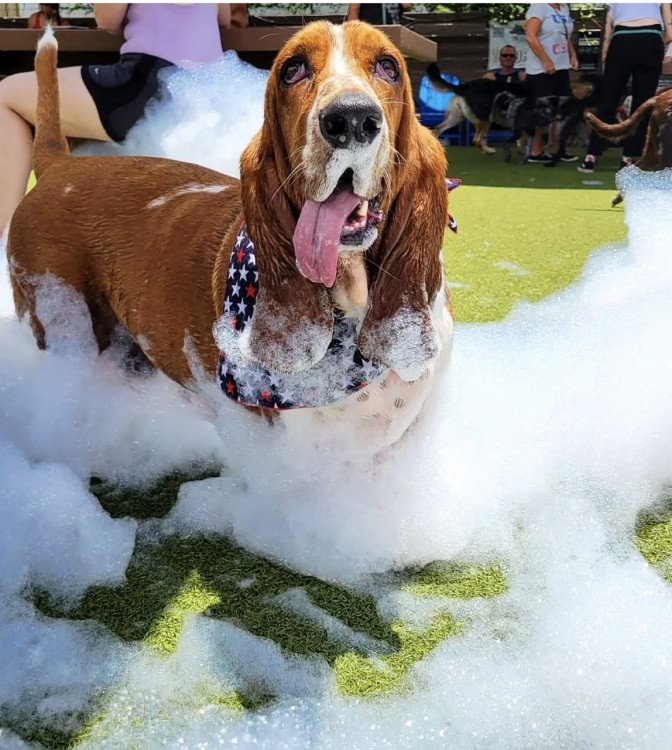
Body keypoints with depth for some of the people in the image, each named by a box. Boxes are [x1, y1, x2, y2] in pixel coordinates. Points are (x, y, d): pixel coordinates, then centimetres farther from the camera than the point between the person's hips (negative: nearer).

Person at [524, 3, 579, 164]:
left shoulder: (564, 7, 12)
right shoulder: (539, 6, -10)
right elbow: (530, 36, -20)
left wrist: (573, 55, 8)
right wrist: (546, 61, -20)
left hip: (561, 68, 8)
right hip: (541, 71, -8)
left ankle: (557, 150, 19)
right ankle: (536, 153, 5)